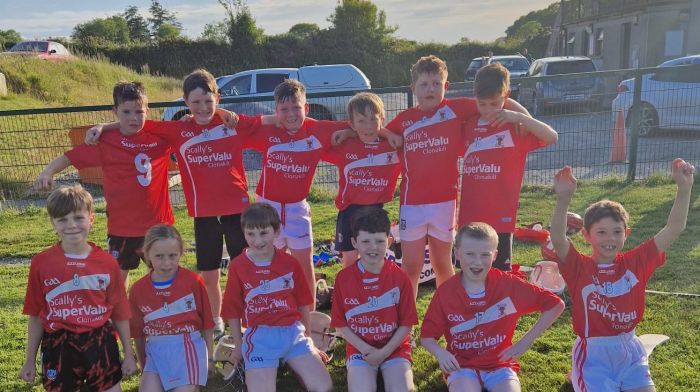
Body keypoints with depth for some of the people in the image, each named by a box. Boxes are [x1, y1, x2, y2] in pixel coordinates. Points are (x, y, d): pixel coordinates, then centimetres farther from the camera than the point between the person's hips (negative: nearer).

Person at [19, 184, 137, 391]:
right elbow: (35, 316, 4)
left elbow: (120, 314, 2)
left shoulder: (107, 263, -5)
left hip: (100, 344, 0)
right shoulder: (41, 263, -3)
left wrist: (129, 355, 5)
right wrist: (30, 360, 8)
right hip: (59, 347, 0)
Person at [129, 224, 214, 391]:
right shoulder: (138, 289, 2)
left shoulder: (194, 281, -6)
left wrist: (209, 356, 8)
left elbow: (206, 321, 2)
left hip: (188, 347, -3)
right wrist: (143, 366, 18)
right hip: (156, 351, 3)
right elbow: (138, 332, 11)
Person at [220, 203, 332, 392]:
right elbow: (233, 311, 6)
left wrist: (307, 335, 17)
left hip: (293, 332, 2)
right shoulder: (237, 267, -2)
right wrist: (239, 346, 11)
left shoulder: (290, 263, 2)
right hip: (259, 337, -2)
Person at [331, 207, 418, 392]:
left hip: (394, 348, 0)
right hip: (360, 349, 0)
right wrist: (367, 350, -12)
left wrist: (384, 352, -12)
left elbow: (406, 323, -3)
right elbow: (340, 323, -2)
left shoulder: (399, 277, -7)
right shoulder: (343, 278, -6)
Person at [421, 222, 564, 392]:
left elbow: (555, 305, -4)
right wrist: (440, 353, -23)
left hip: (500, 364, 1)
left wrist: (526, 341, -8)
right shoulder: (445, 292, -9)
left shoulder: (508, 284, -11)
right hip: (462, 366, 0)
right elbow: (427, 336, -1)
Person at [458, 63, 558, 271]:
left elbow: (551, 137, -18)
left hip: (501, 218, -4)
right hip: (469, 217, 4)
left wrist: (519, 117, -23)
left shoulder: (514, 128, -5)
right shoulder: (469, 126, 8)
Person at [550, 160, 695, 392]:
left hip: (630, 351, 4)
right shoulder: (580, 267, -12)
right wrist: (564, 199, -46)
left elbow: (674, 228, -7)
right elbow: (558, 239, -31)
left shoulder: (635, 262, -2)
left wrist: (684, 187, -19)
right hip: (594, 354, -4)